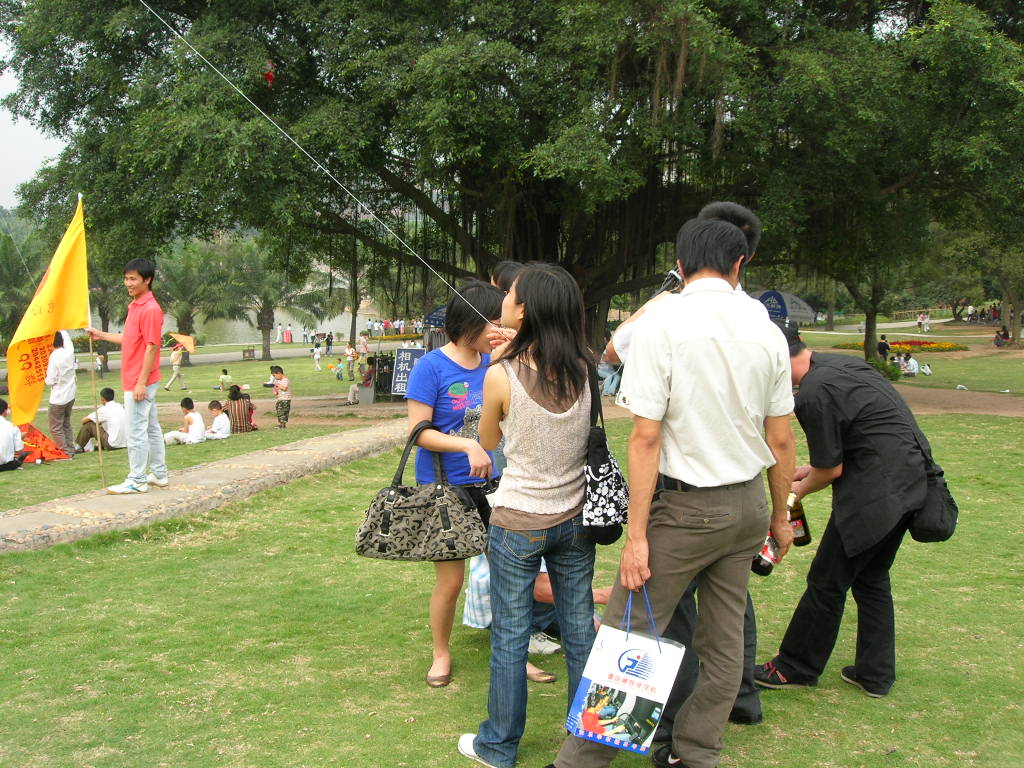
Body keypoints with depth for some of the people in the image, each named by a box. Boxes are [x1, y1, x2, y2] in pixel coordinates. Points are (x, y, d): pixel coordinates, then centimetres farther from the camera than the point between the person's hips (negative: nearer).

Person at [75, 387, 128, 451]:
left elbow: (83, 421, 2)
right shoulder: (121, 406, 10)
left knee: (88, 424, 3)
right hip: (126, 443, 7)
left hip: (113, 445, -7)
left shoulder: (104, 410, -8)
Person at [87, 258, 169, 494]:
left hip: (140, 382, -10)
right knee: (151, 428, 15)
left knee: (136, 431, -5)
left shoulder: (150, 309, -17)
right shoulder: (136, 306, 14)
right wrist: (102, 335, 24)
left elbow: (152, 347, -19)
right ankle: (159, 475, 22)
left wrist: (141, 382, -21)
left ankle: (136, 481, 2)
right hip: (134, 380, 10)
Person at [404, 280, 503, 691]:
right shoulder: (431, 367, -13)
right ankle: (441, 653, 28)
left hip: (488, 484, 5)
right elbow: (419, 432, -15)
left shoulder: (493, 362, 3)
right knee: (450, 581, 5)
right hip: (444, 488, -5)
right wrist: (467, 446, -27)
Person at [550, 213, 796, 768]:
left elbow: (646, 437, -16)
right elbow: (781, 440, 7)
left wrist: (637, 534, -14)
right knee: (724, 640, 14)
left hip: (685, 507, -6)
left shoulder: (661, 322, -13)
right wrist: (780, 516, 19)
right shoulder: (766, 329, 2)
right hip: (748, 504, 6)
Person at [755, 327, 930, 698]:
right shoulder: (839, 363, 11)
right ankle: (876, 674, 27)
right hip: (911, 480, 10)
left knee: (827, 581, 4)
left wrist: (801, 489, 11)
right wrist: (813, 468, 24)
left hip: (877, 490, -10)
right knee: (872, 577, 20)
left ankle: (796, 667, 17)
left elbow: (832, 470, -9)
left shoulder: (813, 393, -18)